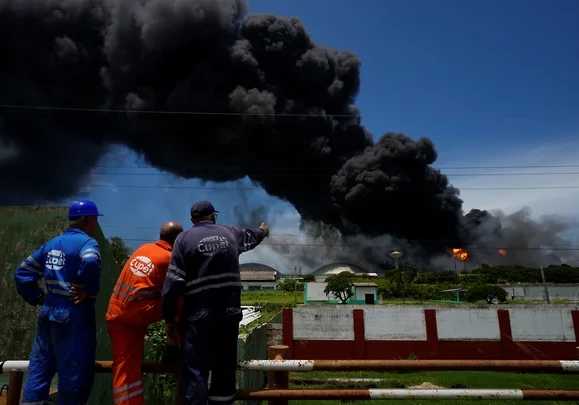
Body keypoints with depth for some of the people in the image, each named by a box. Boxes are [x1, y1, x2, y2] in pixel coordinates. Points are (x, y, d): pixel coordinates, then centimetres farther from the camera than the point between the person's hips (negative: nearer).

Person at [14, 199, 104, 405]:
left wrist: (38, 297, 13)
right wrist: (90, 291, -20)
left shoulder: (51, 243, 12)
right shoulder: (86, 242, -12)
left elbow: (23, 272, 14)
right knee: (75, 374, 4)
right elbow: (90, 263, -35)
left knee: (39, 371, 16)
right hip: (74, 317, -8)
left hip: (49, 313, 8)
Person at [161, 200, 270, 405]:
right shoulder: (230, 232, 10)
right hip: (229, 311, 4)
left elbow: (173, 282, -6)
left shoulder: (185, 238, 0)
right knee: (225, 367, 17)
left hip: (199, 314, -3)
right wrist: (262, 231, 57)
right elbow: (250, 237, 34)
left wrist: (169, 318, 1)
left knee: (195, 371, 0)